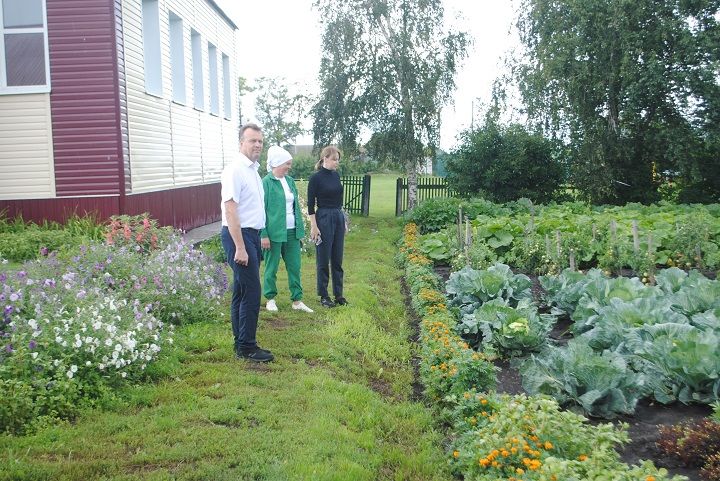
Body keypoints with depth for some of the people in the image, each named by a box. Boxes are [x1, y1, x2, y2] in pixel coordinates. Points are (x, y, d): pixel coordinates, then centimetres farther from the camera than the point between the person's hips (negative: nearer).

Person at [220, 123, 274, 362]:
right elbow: (230, 210, -20)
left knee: (241, 292, 14)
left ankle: (241, 343, 23)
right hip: (239, 235, -9)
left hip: (252, 234, 9)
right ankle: (246, 347, 2)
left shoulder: (253, 170, 13)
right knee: (251, 292, -8)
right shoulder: (235, 170, -15)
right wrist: (240, 248, -23)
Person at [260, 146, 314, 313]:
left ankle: (297, 300, 17)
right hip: (274, 233, -6)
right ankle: (270, 299, 22)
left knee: (294, 267, 9)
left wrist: (300, 229, 11)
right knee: (271, 268, 7)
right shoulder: (266, 182, -10)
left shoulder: (290, 181, 9)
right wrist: (263, 235, -15)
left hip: (292, 232, 6)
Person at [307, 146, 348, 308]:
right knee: (323, 260, 2)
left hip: (339, 218, 7)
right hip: (324, 218, -7)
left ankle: (338, 294, 18)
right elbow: (310, 204, -10)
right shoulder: (316, 178, -11)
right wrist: (313, 226, -14)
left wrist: (344, 221, 16)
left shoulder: (336, 175, 9)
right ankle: (324, 296, 11)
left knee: (337, 259, 11)